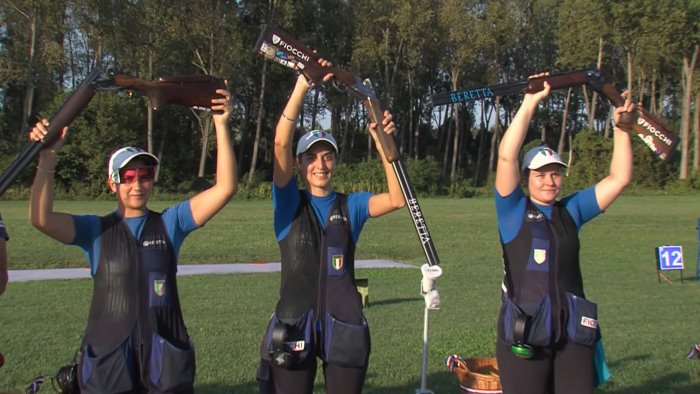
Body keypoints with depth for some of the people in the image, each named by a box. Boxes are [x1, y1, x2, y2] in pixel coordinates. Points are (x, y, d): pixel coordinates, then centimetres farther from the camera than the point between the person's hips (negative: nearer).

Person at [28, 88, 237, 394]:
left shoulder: (170, 223, 1)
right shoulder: (96, 230, 1)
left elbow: (225, 188, -9)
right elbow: (41, 219, -16)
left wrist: (221, 126, -18)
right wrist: (47, 158, -27)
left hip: (166, 360, 1)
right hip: (106, 363, 0)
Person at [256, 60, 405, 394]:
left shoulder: (351, 205, 8)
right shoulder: (289, 202, 2)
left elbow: (397, 199, -8)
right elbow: (281, 144, -12)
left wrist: (384, 144, -17)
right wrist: (302, 85, -20)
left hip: (344, 327, 2)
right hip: (294, 325, -1)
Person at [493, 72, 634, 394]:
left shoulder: (571, 210, 12)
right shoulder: (514, 211, 0)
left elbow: (619, 178, 10)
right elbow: (506, 156, -12)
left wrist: (621, 129, 1)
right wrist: (531, 102, -13)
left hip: (573, 333, 4)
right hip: (524, 334, -4)